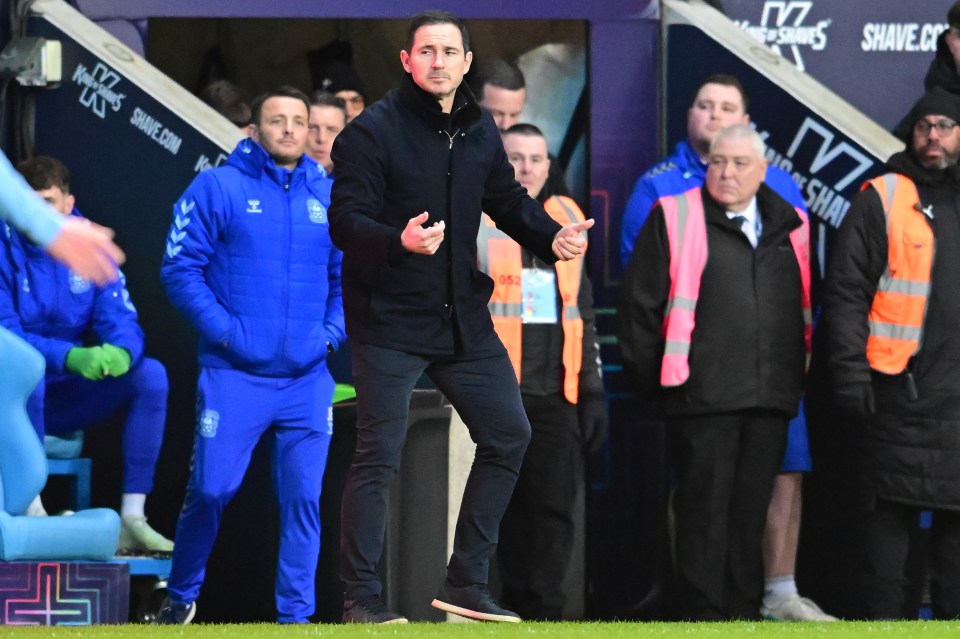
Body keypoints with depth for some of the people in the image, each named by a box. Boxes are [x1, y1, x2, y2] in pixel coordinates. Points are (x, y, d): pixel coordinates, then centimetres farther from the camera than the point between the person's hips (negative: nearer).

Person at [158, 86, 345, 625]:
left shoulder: (330, 196, 11)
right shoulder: (218, 189, -1)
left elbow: (349, 277, 16)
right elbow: (180, 269, -4)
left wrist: (332, 331, 0)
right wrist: (224, 329, -12)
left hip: (308, 379, 3)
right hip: (235, 375, -3)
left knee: (304, 499, 0)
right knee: (211, 491, -3)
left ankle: (297, 615, 6)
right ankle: (181, 598, 18)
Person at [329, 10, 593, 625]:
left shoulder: (480, 130, 8)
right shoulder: (372, 131, -13)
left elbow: (509, 200, 18)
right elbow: (346, 221, -17)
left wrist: (551, 235, -2)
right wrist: (400, 241, -36)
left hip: (463, 316, 7)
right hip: (390, 321, -7)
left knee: (509, 435, 9)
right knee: (379, 457, -6)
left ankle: (466, 584, 19)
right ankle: (361, 597, 4)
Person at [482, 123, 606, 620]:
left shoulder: (566, 220, 16)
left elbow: (583, 311, 21)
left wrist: (592, 388, 17)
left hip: (555, 394, 3)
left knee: (555, 505, -4)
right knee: (503, 506, 0)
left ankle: (542, 610, -2)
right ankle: (516, 601, 7)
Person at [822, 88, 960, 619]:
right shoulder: (882, 198, 0)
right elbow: (846, 292, -5)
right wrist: (850, 373, -13)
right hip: (899, 391, -4)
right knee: (890, 515, -3)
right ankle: (882, 618, 1)